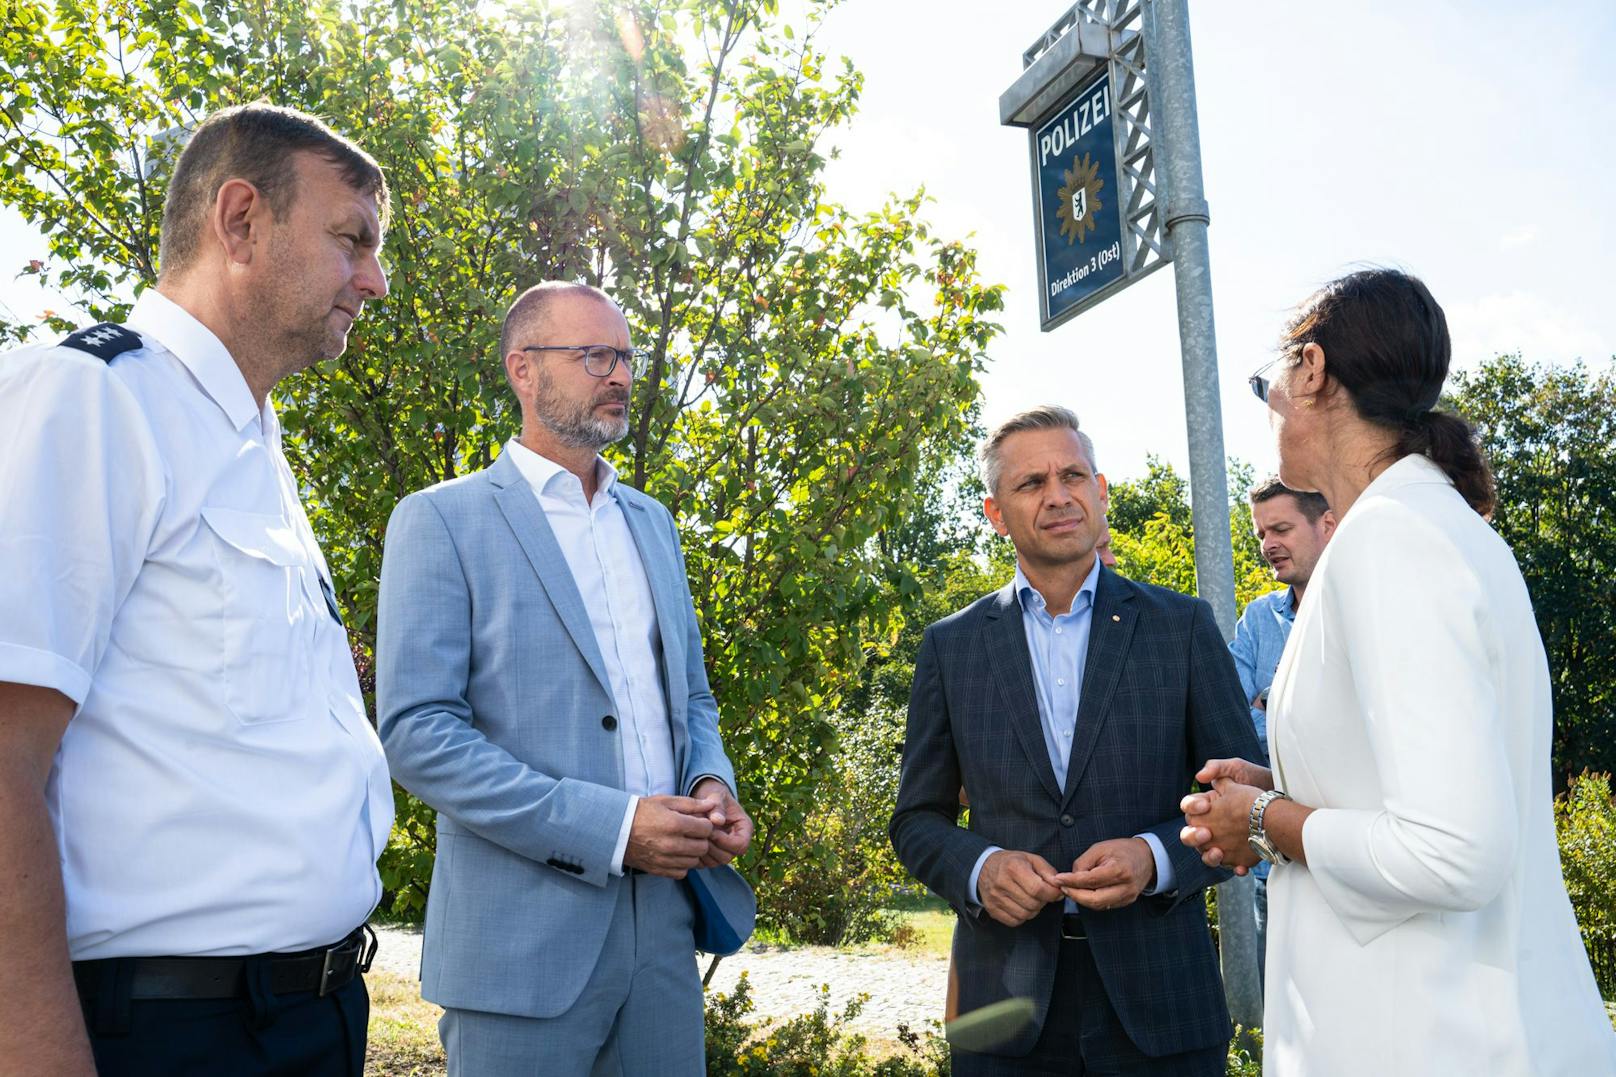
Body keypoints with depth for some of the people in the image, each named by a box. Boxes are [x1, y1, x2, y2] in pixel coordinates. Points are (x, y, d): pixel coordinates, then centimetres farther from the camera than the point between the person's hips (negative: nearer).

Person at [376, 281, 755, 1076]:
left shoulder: (651, 522, 14)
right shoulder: (442, 521, -5)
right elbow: (416, 731, -13)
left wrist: (712, 784, -2)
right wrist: (607, 826, -19)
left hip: (664, 918, 6)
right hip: (524, 935, -5)